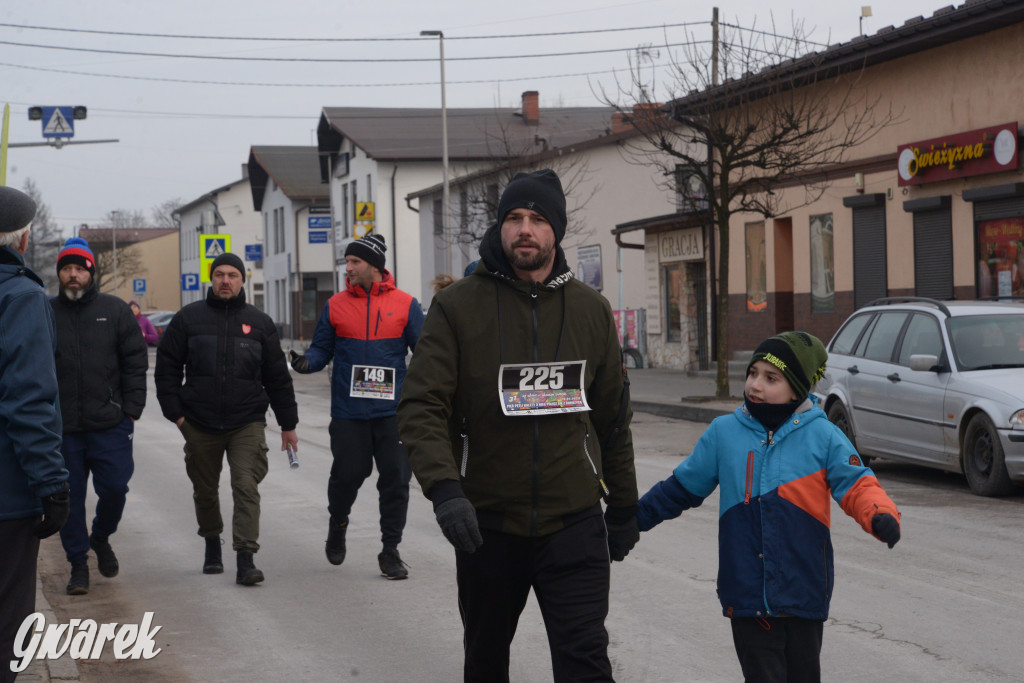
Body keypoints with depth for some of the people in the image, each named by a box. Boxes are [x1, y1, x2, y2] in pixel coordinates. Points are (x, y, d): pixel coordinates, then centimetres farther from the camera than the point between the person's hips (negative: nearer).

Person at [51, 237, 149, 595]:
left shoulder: (115, 310, 4)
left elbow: (135, 364, 4)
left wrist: (131, 411, -3)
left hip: (110, 425, 0)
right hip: (61, 428, 0)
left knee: (114, 488, -1)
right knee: (70, 497, 4)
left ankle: (101, 538, 29)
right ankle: (78, 563, 17)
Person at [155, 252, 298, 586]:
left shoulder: (259, 323, 7)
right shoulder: (188, 318, 4)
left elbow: (278, 378, 11)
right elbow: (167, 368, 6)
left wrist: (288, 424, 10)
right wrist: (175, 412, -3)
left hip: (247, 424, -1)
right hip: (200, 425, 1)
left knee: (246, 487, -13)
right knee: (204, 490, 13)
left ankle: (245, 558, -15)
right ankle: (212, 544, 35)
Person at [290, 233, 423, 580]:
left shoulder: (405, 304, 3)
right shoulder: (336, 306, 6)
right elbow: (322, 348, 7)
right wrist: (307, 362, -13)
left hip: (393, 410, 0)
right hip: (348, 411, 0)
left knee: (395, 479, 0)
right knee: (348, 474, 1)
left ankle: (390, 551, 11)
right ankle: (337, 526, 32)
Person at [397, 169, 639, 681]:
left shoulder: (591, 310, 5)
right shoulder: (458, 306, -4)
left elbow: (613, 418, 13)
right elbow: (421, 408, -10)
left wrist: (624, 507, 15)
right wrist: (444, 489, -25)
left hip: (574, 524, 0)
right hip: (486, 525, 0)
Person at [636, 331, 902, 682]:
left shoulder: (823, 436, -1)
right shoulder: (724, 432, 4)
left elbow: (856, 486, -6)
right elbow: (682, 486, 14)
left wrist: (881, 516, -26)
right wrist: (636, 516, 15)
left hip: (804, 592, 0)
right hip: (747, 594, 0)